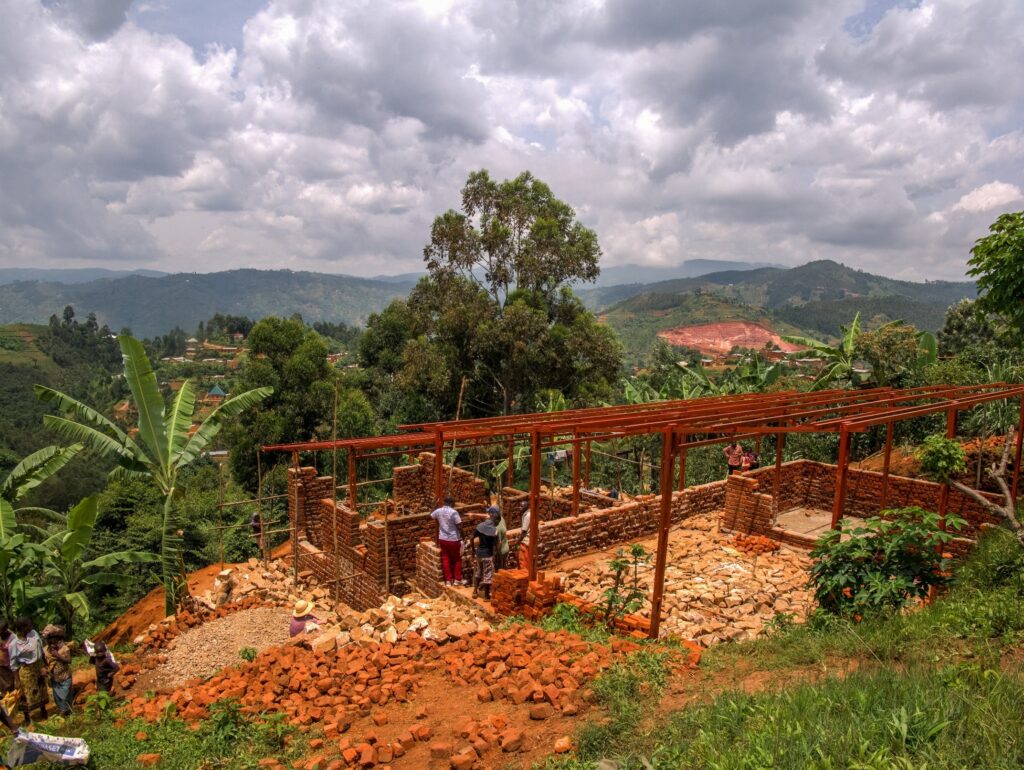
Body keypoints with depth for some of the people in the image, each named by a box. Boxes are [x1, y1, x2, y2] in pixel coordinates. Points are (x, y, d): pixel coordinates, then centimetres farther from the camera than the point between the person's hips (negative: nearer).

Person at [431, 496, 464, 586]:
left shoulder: (438, 511, -1)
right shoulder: (454, 512, -18)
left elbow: (431, 515, 22)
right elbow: (459, 526, -17)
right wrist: (462, 536, -5)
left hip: (442, 539, 5)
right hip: (453, 539, -5)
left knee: (445, 560, 11)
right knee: (457, 559, 11)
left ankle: (448, 580, 15)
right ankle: (457, 580, 16)